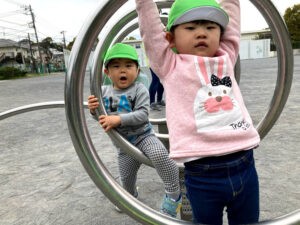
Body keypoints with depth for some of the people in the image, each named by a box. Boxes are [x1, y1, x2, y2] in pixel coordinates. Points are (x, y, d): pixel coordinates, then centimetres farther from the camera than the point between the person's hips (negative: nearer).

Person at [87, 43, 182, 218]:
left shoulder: (139, 89, -14)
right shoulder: (104, 91, 0)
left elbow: (143, 115, -25)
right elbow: (102, 118, 7)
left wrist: (118, 119, -32)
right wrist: (94, 110, -15)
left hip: (143, 136, -4)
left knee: (160, 154, -34)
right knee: (126, 178, 18)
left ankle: (173, 195, -13)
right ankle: (131, 196, 54)